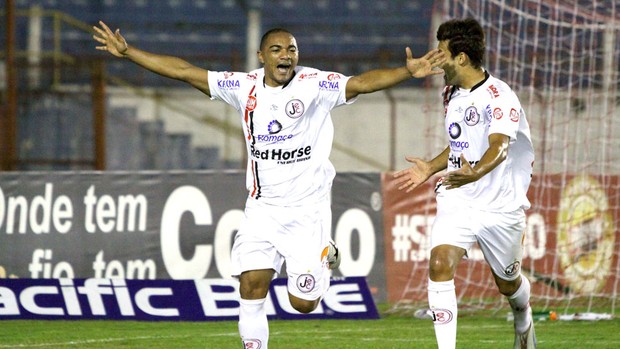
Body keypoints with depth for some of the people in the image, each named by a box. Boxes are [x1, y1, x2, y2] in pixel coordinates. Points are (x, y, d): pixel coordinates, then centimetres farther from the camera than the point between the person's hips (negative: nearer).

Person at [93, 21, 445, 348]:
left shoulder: (315, 85, -11)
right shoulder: (244, 87, 1)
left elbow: (363, 82, -26)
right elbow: (184, 71, 4)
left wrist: (407, 71, -44)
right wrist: (127, 52, 3)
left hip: (308, 209, -3)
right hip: (263, 208, 3)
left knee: (303, 302, -2)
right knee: (252, 286, -7)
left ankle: (327, 257, 30)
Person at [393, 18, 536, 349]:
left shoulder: (499, 96, -19)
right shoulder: (451, 94, 8)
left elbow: (499, 147, -35)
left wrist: (475, 173, -53)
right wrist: (430, 168, 16)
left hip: (500, 206, -5)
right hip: (456, 201, 5)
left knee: (507, 282, 14)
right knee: (439, 265, -20)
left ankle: (523, 322, 49)